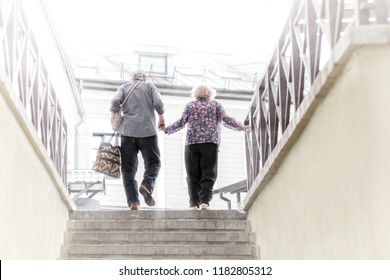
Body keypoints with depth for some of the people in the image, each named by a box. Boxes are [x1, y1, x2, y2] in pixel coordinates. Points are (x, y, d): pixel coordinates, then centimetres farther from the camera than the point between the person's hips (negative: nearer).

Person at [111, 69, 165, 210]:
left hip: (127, 131, 1)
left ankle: (133, 202, -10)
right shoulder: (149, 86, 13)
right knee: (153, 163, 8)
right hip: (147, 130, -1)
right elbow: (158, 104, -1)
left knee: (128, 168, 2)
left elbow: (115, 102, -2)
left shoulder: (124, 87, 15)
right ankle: (147, 185, -21)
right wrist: (161, 119, 13)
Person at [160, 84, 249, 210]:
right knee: (208, 174, -1)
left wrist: (166, 129, 19)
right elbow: (225, 120, 3)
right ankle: (205, 201, -19)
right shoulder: (216, 105, 14)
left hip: (192, 143, 1)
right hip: (210, 143, -1)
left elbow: (181, 123, 6)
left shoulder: (190, 106, 15)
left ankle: (194, 203, -7)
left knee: (193, 176, 3)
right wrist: (242, 127, 11)